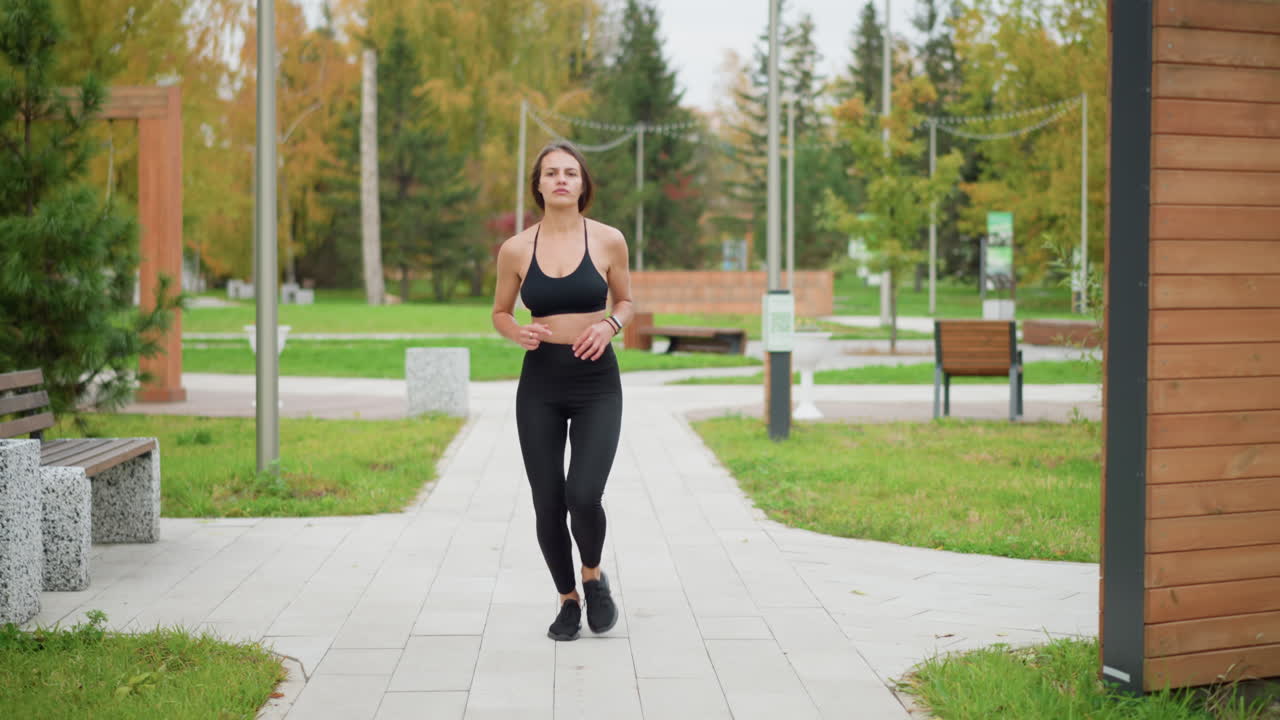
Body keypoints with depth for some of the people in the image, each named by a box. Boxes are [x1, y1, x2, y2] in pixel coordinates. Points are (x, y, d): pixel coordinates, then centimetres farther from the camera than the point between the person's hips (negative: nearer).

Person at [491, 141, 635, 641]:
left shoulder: (608, 241, -2)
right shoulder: (515, 249, 0)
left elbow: (626, 301, 12)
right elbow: (500, 313, 12)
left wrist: (609, 325, -9)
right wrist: (519, 333, -10)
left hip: (597, 382, -1)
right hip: (540, 384, 1)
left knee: (583, 497, -15)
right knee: (547, 505, 3)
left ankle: (593, 576, 17)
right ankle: (568, 600, 26)